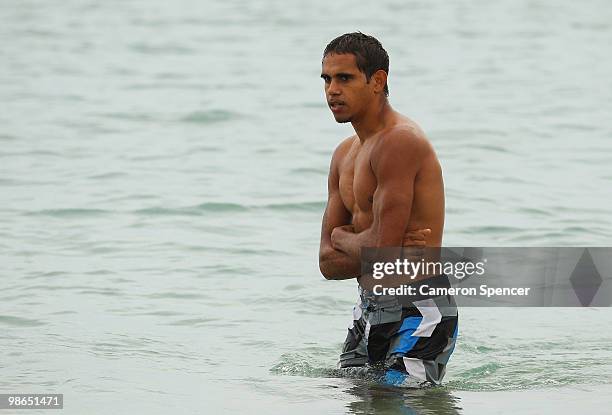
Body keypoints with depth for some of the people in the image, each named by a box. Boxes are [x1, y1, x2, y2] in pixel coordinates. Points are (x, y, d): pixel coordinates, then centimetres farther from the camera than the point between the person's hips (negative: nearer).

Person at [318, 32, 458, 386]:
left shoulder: (400, 140, -16)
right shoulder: (346, 154, 14)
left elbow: (379, 251, -22)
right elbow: (328, 263, 8)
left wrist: (342, 237, -1)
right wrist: (390, 249, -9)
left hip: (417, 313, -9)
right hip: (371, 310, 10)